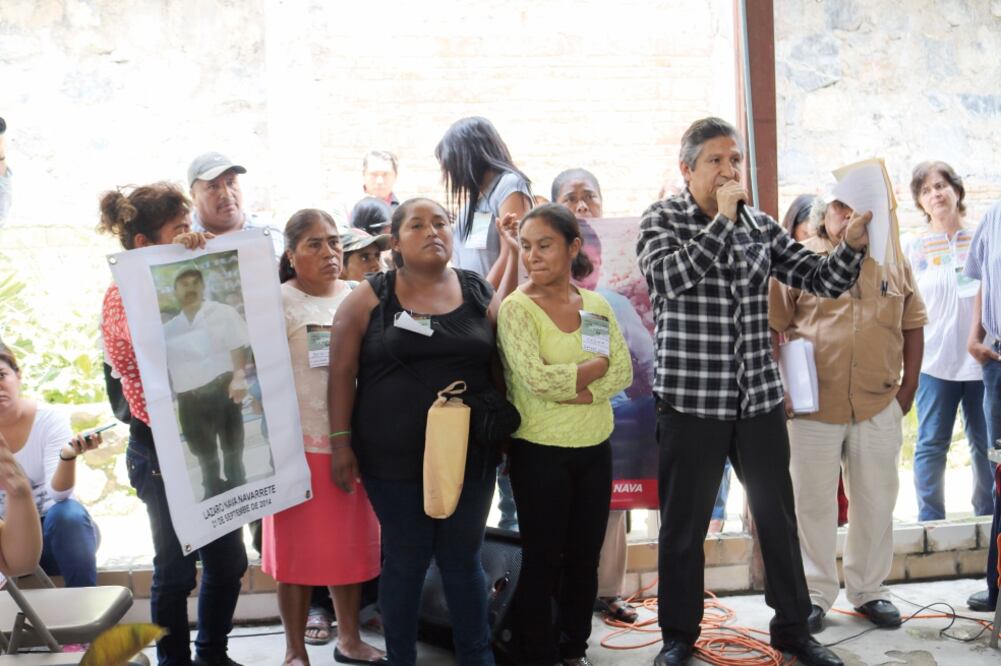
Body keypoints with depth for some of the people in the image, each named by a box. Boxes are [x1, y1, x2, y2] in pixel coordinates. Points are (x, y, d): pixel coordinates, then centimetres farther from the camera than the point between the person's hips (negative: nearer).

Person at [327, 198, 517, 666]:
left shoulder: (480, 294, 5)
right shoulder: (368, 298, -2)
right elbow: (342, 374, -2)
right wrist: (341, 444, -5)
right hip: (394, 458, -2)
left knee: (463, 557, 11)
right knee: (406, 559, 7)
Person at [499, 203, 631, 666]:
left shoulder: (597, 305, 5)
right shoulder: (516, 308, -11)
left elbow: (623, 373, -2)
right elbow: (535, 378, -22)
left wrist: (573, 389, -17)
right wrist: (596, 366, -11)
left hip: (596, 449, 5)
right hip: (540, 453, -5)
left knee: (585, 557, 14)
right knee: (542, 560, 6)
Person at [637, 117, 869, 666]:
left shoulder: (759, 225, 7)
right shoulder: (662, 219, -4)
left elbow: (821, 279, 6)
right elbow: (665, 277, -22)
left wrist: (852, 246, -12)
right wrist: (722, 220, -19)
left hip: (760, 398, 4)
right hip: (691, 400, -4)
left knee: (778, 517, 13)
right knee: (684, 524, 7)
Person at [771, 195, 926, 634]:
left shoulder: (894, 264, 9)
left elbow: (913, 327, 12)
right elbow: (770, 328, -3)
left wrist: (908, 388, 6)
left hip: (879, 406, 3)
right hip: (813, 405, -2)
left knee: (876, 502, 10)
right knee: (812, 501, 5)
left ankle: (869, 590, 25)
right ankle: (816, 593, 17)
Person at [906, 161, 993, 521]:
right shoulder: (915, 248, 6)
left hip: (982, 357, 1)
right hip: (935, 360, -1)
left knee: (987, 443, 6)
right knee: (931, 443, 1)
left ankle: (988, 515, 18)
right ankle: (930, 520, 9)